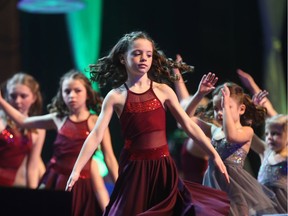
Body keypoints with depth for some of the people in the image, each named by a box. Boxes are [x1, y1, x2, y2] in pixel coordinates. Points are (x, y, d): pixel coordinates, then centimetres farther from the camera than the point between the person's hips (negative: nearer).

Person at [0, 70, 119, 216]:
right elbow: (23, 121, 19)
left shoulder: (96, 122, -3)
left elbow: (109, 157, -4)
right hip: (55, 181, 4)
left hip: (80, 183, -4)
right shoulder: (58, 119, 8)